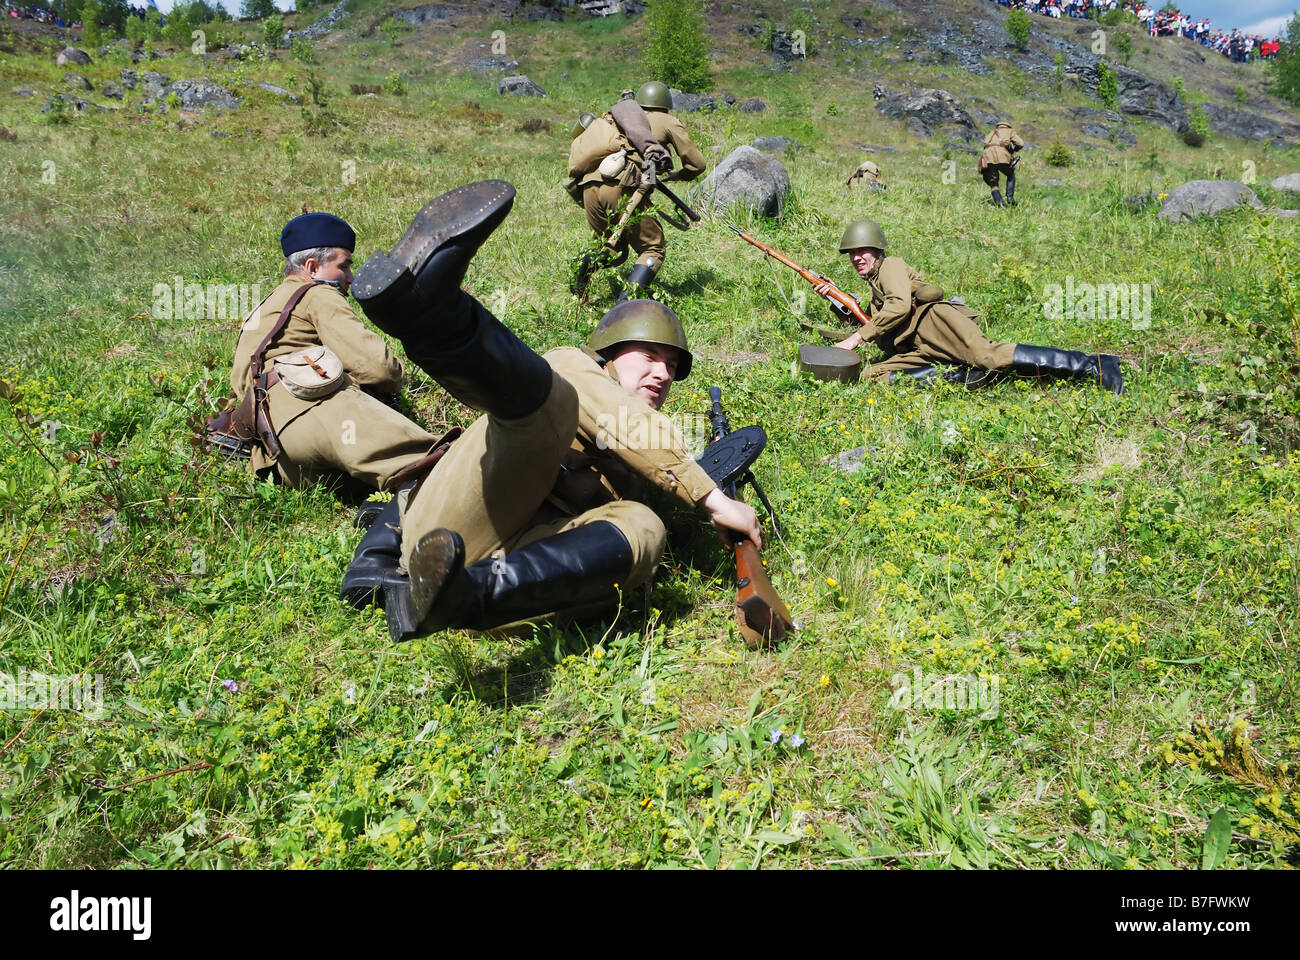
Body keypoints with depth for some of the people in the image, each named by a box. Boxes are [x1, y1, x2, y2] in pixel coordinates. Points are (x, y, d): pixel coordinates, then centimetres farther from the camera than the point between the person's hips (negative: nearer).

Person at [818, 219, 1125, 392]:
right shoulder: (875, 288, 39)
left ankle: (1091, 365, -37)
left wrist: (858, 337, -6)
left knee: (987, 355, -34)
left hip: (932, 320, -7)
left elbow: (901, 305, -6)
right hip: (914, 349, 8)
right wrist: (835, 299, 28)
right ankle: (961, 374, -24)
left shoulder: (890, 265, 13)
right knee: (872, 375, -19)